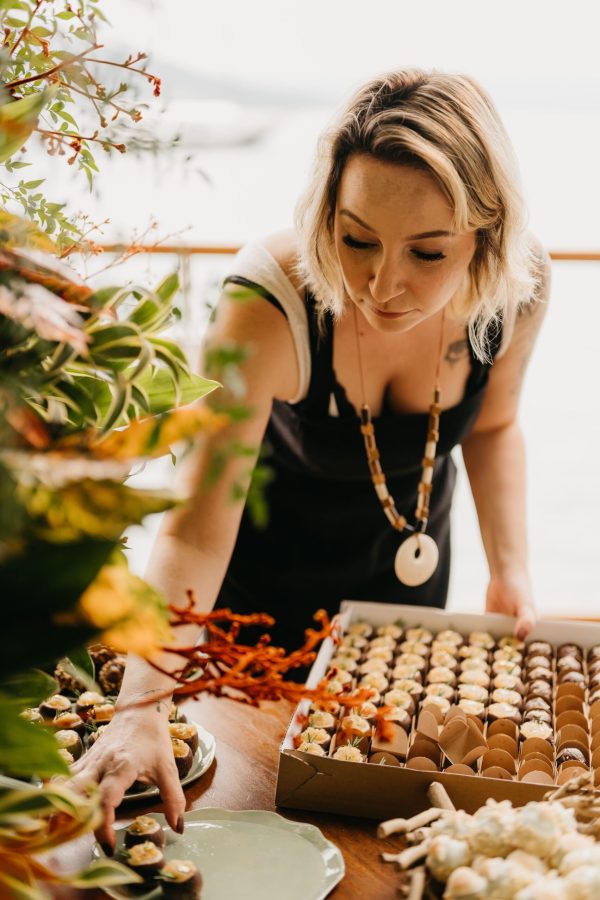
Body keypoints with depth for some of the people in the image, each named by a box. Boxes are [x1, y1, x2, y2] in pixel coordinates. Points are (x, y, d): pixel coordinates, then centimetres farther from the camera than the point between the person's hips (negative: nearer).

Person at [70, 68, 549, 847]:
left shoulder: (518, 287, -26)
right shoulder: (270, 305, -40)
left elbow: (493, 425, -4)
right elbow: (194, 534, -42)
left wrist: (510, 571, -11)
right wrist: (142, 710, -53)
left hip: (409, 556, 4)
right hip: (269, 565, -3)